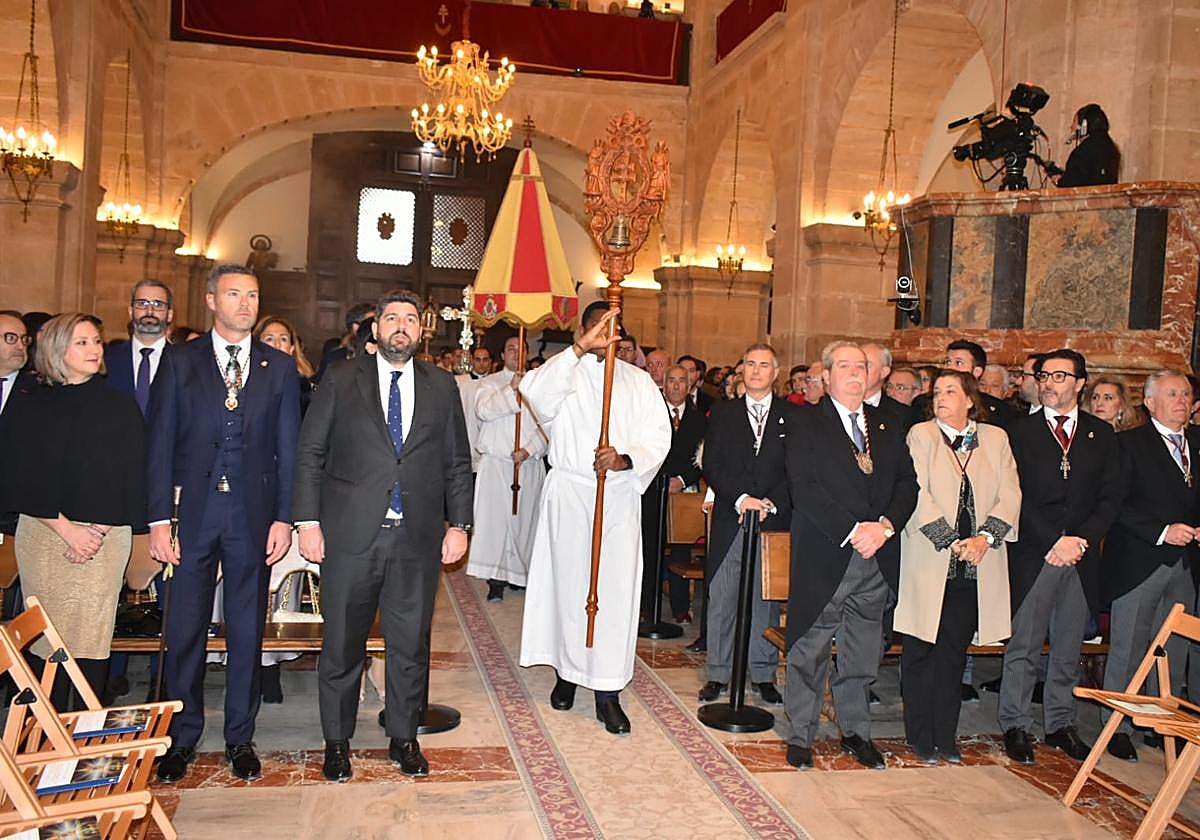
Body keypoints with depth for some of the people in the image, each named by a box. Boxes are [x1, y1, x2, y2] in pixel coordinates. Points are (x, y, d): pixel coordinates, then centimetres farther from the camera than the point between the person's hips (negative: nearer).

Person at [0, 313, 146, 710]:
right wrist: (65, 527, -8)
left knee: (91, 637, -4)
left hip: (104, 535, -1)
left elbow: (132, 479, 3)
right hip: (42, 533, 1)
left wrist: (98, 530, -7)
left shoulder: (120, 407, 7)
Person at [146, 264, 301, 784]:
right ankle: (182, 737, 23)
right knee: (184, 629, 6)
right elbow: (161, 445, 1)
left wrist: (283, 518, -3)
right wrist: (158, 519, -6)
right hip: (193, 511, -1)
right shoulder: (180, 363, 4)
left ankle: (240, 738, 23)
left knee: (247, 630, 9)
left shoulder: (280, 368, 7)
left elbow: (289, 448, 5)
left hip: (253, 514, 1)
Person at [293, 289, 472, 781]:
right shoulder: (340, 380, 4)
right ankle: (337, 741, 26)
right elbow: (310, 454, 2)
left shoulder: (441, 387, 9)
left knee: (411, 643, 9)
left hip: (418, 537, 2)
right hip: (351, 535, -1)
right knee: (342, 643, 8)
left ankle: (403, 737, 27)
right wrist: (309, 521, -5)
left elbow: (457, 463, 12)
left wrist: (458, 524, 5)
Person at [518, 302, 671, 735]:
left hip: (620, 496, 2)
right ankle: (567, 672, 23)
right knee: (568, 583, 5)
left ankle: (608, 693, 4)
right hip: (569, 492, -1)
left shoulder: (639, 381, 11)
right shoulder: (565, 373, 2)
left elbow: (658, 436, 2)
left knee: (616, 588, -1)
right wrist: (580, 348, -32)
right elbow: (534, 390, -22)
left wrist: (625, 459, -18)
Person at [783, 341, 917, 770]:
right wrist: (852, 531, -16)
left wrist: (884, 526, -10)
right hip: (823, 556, -4)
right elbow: (804, 488, -12)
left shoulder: (888, 428, 14)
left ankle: (855, 730, 27)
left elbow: (907, 485, 7)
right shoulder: (807, 422, -2)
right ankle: (801, 734, 17)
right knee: (810, 651, 4)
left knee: (862, 654, 12)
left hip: (876, 558, 4)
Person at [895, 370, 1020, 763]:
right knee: (921, 652, 3)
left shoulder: (996, 439, 11)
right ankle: (921, 738, 14)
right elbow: (919, 495, -9)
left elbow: (1010, 495, 3)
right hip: (929, 562, -2)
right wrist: (951, 542, -16)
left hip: (976, 567, 3)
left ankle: (945, 737, 20)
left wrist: (985, 537, -12)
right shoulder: (920, 436, 1)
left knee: (954, 652, 10)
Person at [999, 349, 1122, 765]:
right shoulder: (1020, 431, 3)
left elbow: (1110, 497, 5)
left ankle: (1061, 723, 21)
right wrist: (1052, 542, -12)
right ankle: (1016, 726, 9)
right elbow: (1017, 496, -4)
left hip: (1081, 556, 3)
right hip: (1033, 555, -3)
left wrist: (1081, 539, -9)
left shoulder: (1101, 434, 11)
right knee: (1023, 646, 1)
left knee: (1068, 647, 10)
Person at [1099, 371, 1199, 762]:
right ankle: (1117, 726, 12)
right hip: (1139, 564, -5)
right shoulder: (1130, 443, -3)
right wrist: (1162, 532, -16)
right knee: (1128, 649, 1)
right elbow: (1118, 504, -10)